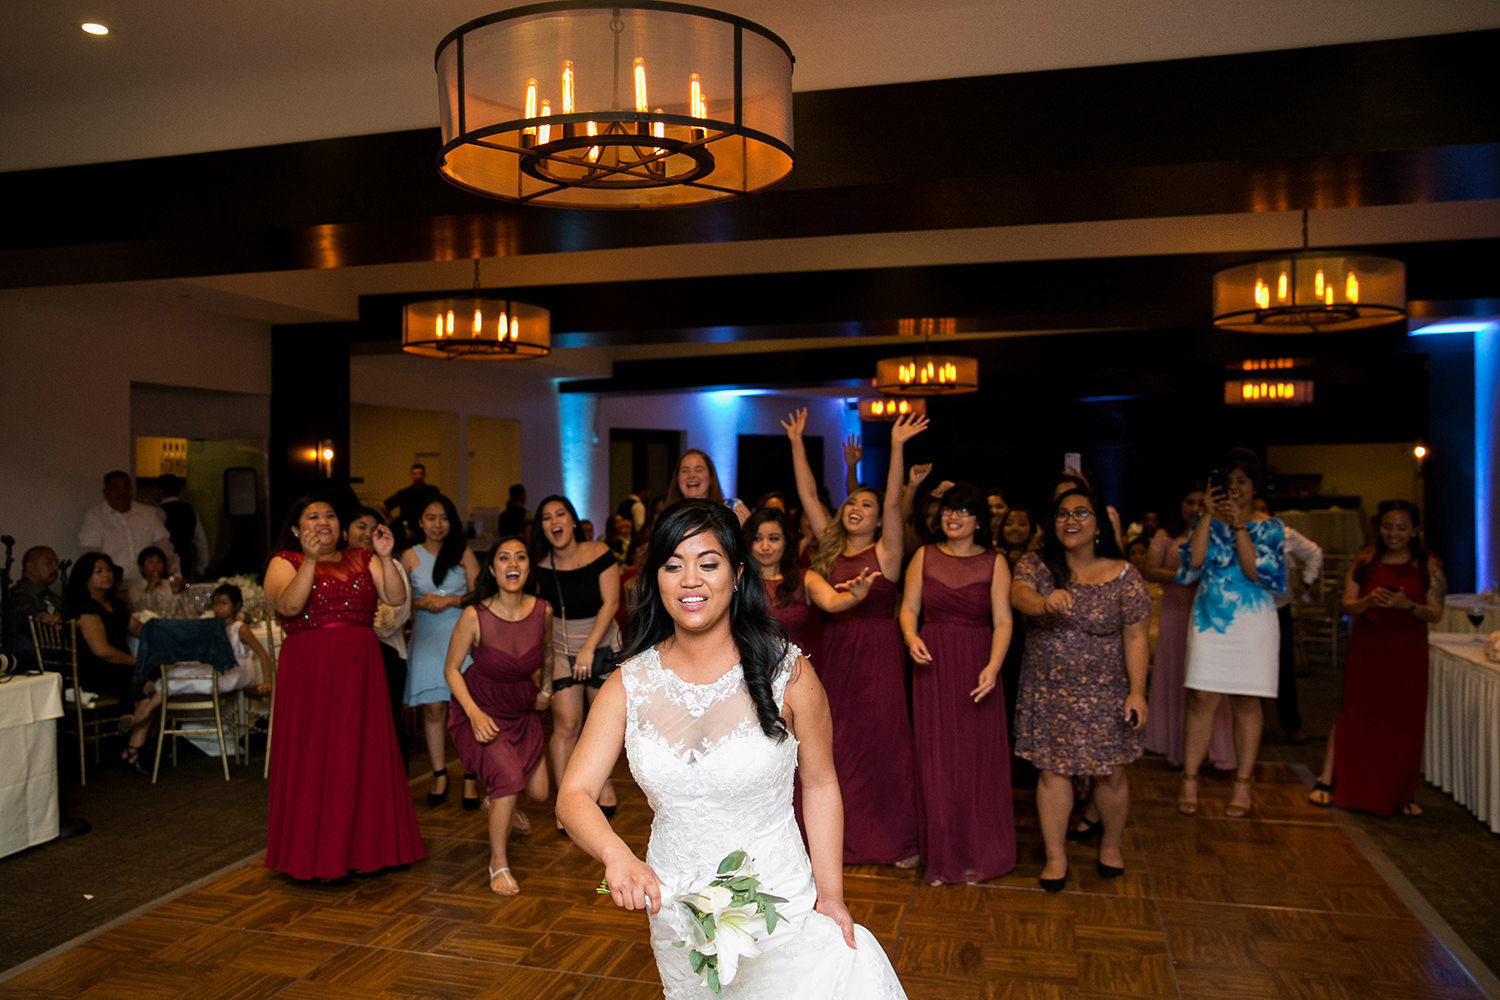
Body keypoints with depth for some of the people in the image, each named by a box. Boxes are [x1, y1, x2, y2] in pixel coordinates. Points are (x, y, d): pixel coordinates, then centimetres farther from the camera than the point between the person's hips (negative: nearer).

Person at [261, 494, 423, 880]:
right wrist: (311, 560, -24)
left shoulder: (361, 560, 13)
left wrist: (385, 558, -11)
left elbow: (396, 597, 0)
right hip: (309, 671, -3)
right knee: (314, 758, 0)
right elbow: (289, 605, -15)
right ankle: (315, 853, 10)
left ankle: (363, 845, 17)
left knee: (363, 755, 5)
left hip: (360, 670, 3)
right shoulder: (285, 562, 4)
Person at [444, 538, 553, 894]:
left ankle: (499, 801, 48)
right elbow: (451, 669, -14)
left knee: (538, 793, 9)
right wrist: (475, 714, -24)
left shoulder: (542, 611, -15)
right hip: (478, 709, -4)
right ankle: (498, 863, -3)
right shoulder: (474, 616, -26)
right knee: (508, 775, -26)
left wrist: (546, 690, 6)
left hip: (522, 710, 5)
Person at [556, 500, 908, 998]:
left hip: (778, 904, -2)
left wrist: (830, 894, -5)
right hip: (675, 911, 2)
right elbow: (574, 795, -10)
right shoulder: (628, 686, -7)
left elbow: (820, 784, -3)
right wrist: (616, 854, -30)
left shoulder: (787, 672, -12)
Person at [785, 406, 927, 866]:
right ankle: (844, 833, 23)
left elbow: (893, 502, -15)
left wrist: (897, 447, -23)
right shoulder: (830, 548, 9)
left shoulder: (884, 552, -2)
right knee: (839, 744, 9)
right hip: (835, 654, 4)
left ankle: (900, 839, 11)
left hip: (878, 656, -4)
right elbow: (808, 495, 9)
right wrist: (796, 443, 6)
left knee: (883, 743, 1)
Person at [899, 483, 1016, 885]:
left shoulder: (994, 563, 0)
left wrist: (993, 666, -19)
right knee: (935, 759, 4)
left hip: (977, 669, -1)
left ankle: (978, 855, 21)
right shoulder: (925, 556, 5)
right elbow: (909, 607, 6)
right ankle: (941, 855, 17)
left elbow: (1002, 620, -6)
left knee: (978, 758, 5)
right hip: (932, 665, 1)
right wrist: (911, 638, -14)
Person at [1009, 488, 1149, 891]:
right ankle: (1056, 855, 18)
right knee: (1052, 771, 4)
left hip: (1104, 692, 0)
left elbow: (1135, 637, -6)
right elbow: (1018, 593, -24)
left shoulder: (1123, 575, -5)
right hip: (1048, 691, 1)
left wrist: (1137, 692, -11)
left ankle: (1111, 845, 33)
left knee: (1110, 774, 7)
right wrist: (1045, 603, -47)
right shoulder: (1036, 565, -3)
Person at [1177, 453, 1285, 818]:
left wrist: (1239, 526, -15)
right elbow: (1193, 561, -9)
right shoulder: (1206, 521, 8)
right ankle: (1189, 782, 4)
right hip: (1209, 620, 1)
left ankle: (1243, 785, 13)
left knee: (1247, 703, 4)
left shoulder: (1269, 526, 4)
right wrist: (1208, 515, -9)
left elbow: (1258, 571, -11)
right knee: (1201, 700, -3)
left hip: (1252, 623, -1)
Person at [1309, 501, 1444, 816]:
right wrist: (1368, 601, -19)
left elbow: (1435, 613, -2)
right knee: (1353, 713, 0)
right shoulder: (1364, 563, 5)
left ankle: (1400, 794, 14)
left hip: (1407, 651, 0)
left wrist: (1407, 604, -21)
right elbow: (1347, 606, 2)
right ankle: (1327, 780, 4)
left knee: (1405, 720, 2)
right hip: (1366, 649, 0)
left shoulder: (1428, 565, 2)